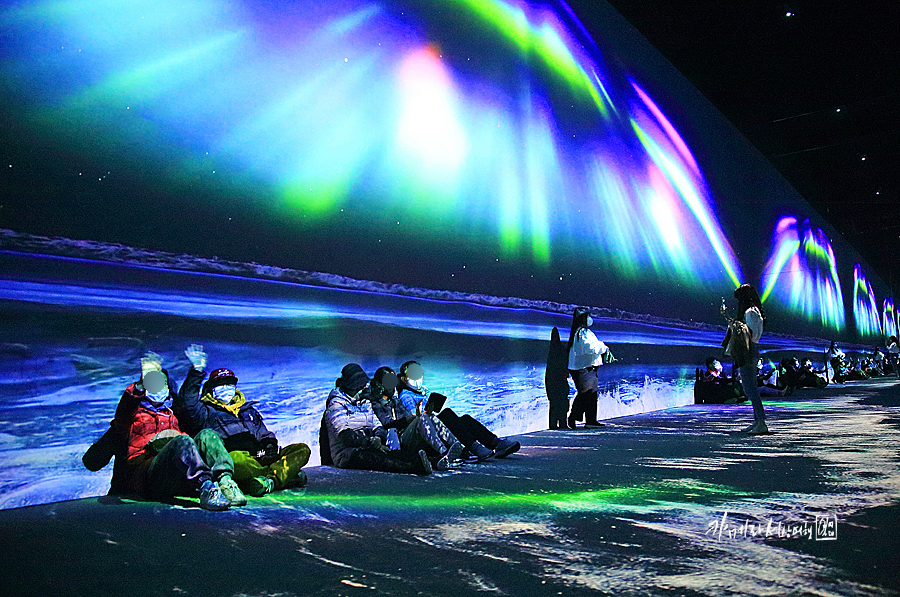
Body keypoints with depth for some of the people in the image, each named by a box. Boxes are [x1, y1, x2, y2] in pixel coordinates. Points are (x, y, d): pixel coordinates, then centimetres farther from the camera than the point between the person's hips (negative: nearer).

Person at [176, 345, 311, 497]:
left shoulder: (248, 410, 35)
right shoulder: (206, 412, 19)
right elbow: (186, 404, -1)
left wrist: (269, 443, 6)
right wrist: (197, 371, -7)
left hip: (259, 458, 6)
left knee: (302, 450, -14)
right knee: (236, 459, -43)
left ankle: (270, 481, -36)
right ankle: (286, 475, -32)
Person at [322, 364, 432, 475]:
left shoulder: (365, 402, 20)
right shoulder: (336, 405, -4)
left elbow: (377, 425, 13)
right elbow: (345, 436, -18)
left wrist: (379, 438, -12)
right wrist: (372, 443, -27)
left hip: (365, 449, 7)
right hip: (345, 453, -7)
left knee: (394, 454, -28)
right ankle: (417, 465, -59)